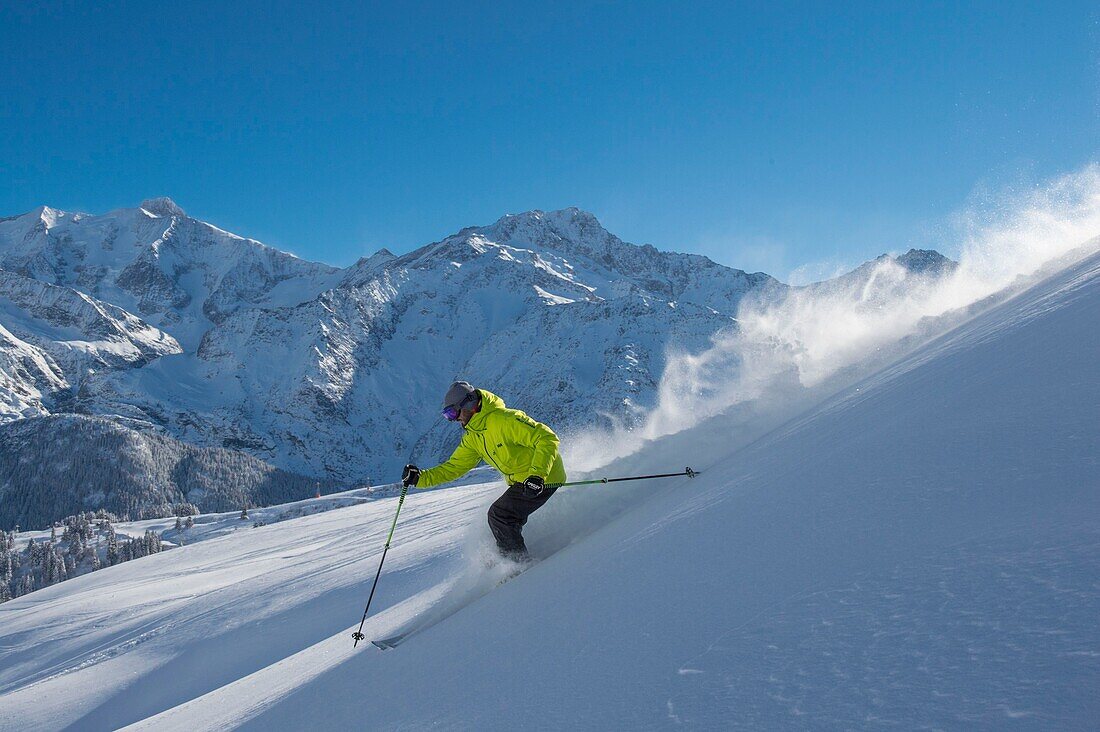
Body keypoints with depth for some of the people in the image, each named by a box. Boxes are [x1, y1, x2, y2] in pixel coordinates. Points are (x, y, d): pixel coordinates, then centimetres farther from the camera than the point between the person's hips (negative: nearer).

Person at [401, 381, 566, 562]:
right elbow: (454, 467, 13)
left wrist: (537, 475, -35)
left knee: (498, 514, -11)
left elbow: (547, 438, -26)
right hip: (520, 481, 9)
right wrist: (420, 477, 0)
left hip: (543, 479, -9)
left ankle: (521, 564, 0)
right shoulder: (472, 437, 8)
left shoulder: (505, 419, -22)